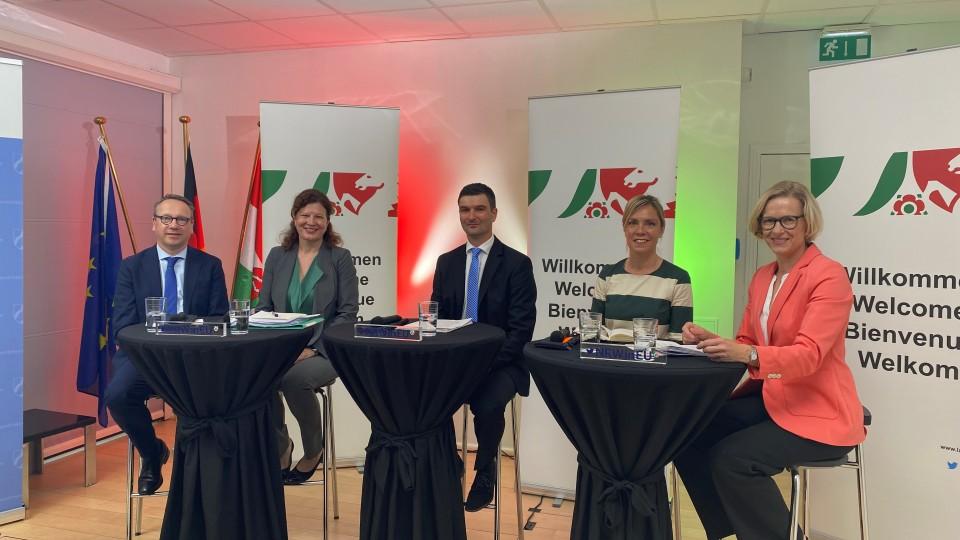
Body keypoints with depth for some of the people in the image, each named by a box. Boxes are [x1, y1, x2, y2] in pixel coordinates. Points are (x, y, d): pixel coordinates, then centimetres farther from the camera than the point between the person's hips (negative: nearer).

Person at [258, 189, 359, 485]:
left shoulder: (340, 258, 2)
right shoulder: (277, 256, 12)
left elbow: (348, 313, -4)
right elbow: (263, 307, 12)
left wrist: (312, 348, -15)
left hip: (324, 351, -3)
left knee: (295, 377, -35)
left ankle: (313, 451, -3)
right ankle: (281, 446, 0)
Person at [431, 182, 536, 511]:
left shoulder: (517, 264, -4)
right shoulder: (446, 262, 11)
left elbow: (521, 329, -10)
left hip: (500, 363, -3)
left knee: (488, 404, -32)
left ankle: (485, 472, -1)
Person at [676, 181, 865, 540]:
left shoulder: (829, 275, -15)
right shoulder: (762, 277, 9)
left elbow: (808, 355, -26)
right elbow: (746, 344, 11)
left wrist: (746, 353, -44)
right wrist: (712, 341, -12)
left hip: (818, 411, -7)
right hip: (769, 398, 8)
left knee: (731, 458, -26)